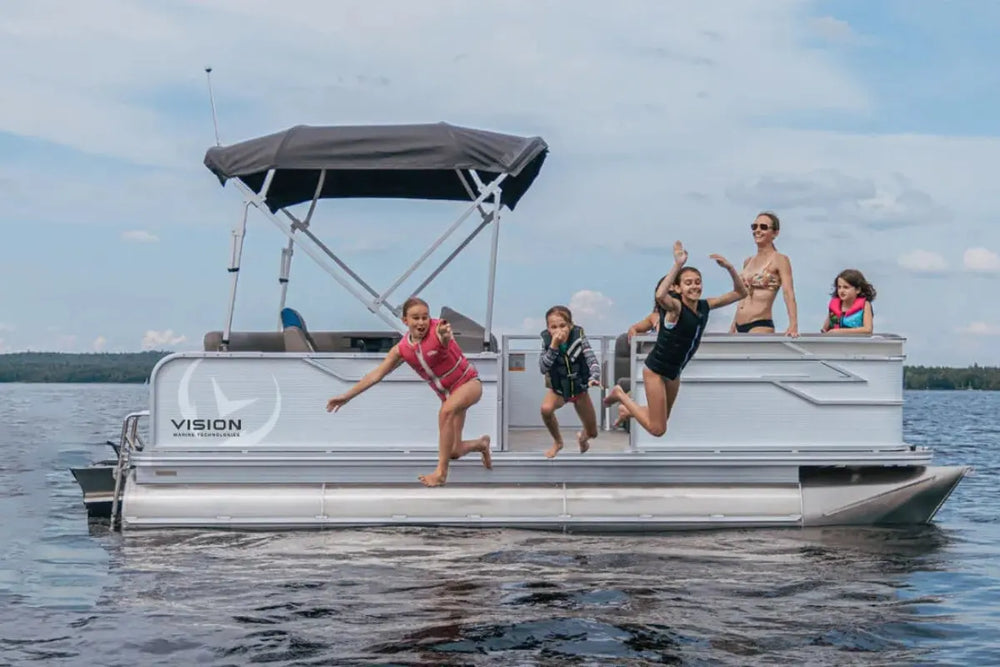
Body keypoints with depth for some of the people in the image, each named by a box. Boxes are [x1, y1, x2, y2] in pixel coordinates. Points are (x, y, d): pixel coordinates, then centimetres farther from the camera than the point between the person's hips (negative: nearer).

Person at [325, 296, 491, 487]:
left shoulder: (437, 329, -24)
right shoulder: (402, 350, -9)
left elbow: (444, 337, -51)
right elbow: (375, 375, -1)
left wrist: (444, 335, -76)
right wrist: (346, 396, -2)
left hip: (469, 383, -6)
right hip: (448, 395, 6)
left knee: (446, 411, -37)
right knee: (454, 451, 5)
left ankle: (441, 471, -32)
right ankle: (481, 443, 42)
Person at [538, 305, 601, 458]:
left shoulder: (579, 339, -21)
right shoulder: (547, 342, -19)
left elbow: (593, 360, -29)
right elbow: (543, 368, -28)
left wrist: (595, 378, -49)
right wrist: (553, 347, -38)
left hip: (579, 389, 0)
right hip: (558, 390, 0)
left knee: (592, 433, 6)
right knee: (546, 409, -34)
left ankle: (582, 437, 48)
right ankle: (557, 442, -3)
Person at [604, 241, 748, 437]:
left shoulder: (705, 306, -6)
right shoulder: (675, 307, -25)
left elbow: (740, 293, -1)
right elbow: (660, 296, -50)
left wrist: (729, 268, -17)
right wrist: (678, 265, -50)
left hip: (675, 371, 7)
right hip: (655, 369, -7)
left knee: (662, 419, 23)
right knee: (657, 429, -3)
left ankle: (628, 409, 49)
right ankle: (620, 395, 14)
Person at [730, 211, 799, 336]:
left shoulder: (780, 260, -3)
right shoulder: (748, 262, 17)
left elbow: (788, 293, -14)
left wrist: (793, 325, -28)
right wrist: (732, 329, 20)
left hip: (761, 326, -7)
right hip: (740, 327, 7)